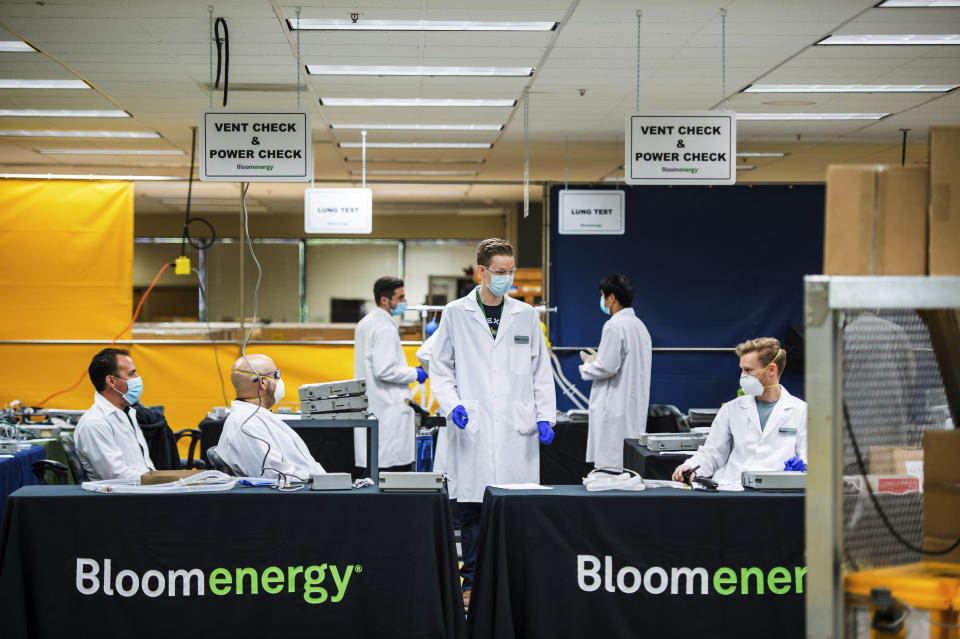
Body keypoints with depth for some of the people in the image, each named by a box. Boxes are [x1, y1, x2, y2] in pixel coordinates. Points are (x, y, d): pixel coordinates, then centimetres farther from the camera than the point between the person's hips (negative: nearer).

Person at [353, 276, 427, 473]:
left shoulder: (365, 323, 17)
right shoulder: (384, 328, -15)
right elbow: (384, 371, -21)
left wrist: (408, 370, 20)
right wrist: (414, 374, -8)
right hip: (388, 410, -10)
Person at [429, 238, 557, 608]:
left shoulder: (526, 315, 11)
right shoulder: (455, 314, 5)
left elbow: (541, 372, 13)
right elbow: (441, 369, 7)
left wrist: (545, 416, 3)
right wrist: (452, 405, -8)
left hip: (516, 430, 1)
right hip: (472, 429, -1)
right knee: (472, 508, 0)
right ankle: (473, 582, 11)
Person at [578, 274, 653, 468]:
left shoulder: (614, 326, -14)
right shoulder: (640, 325, 15)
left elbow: (607, 366, -19)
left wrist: (586, 367, -1)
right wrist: (596, 360, 19)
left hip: (614, 407, -9)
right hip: (636, 408, 9)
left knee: (610, 465, -7)